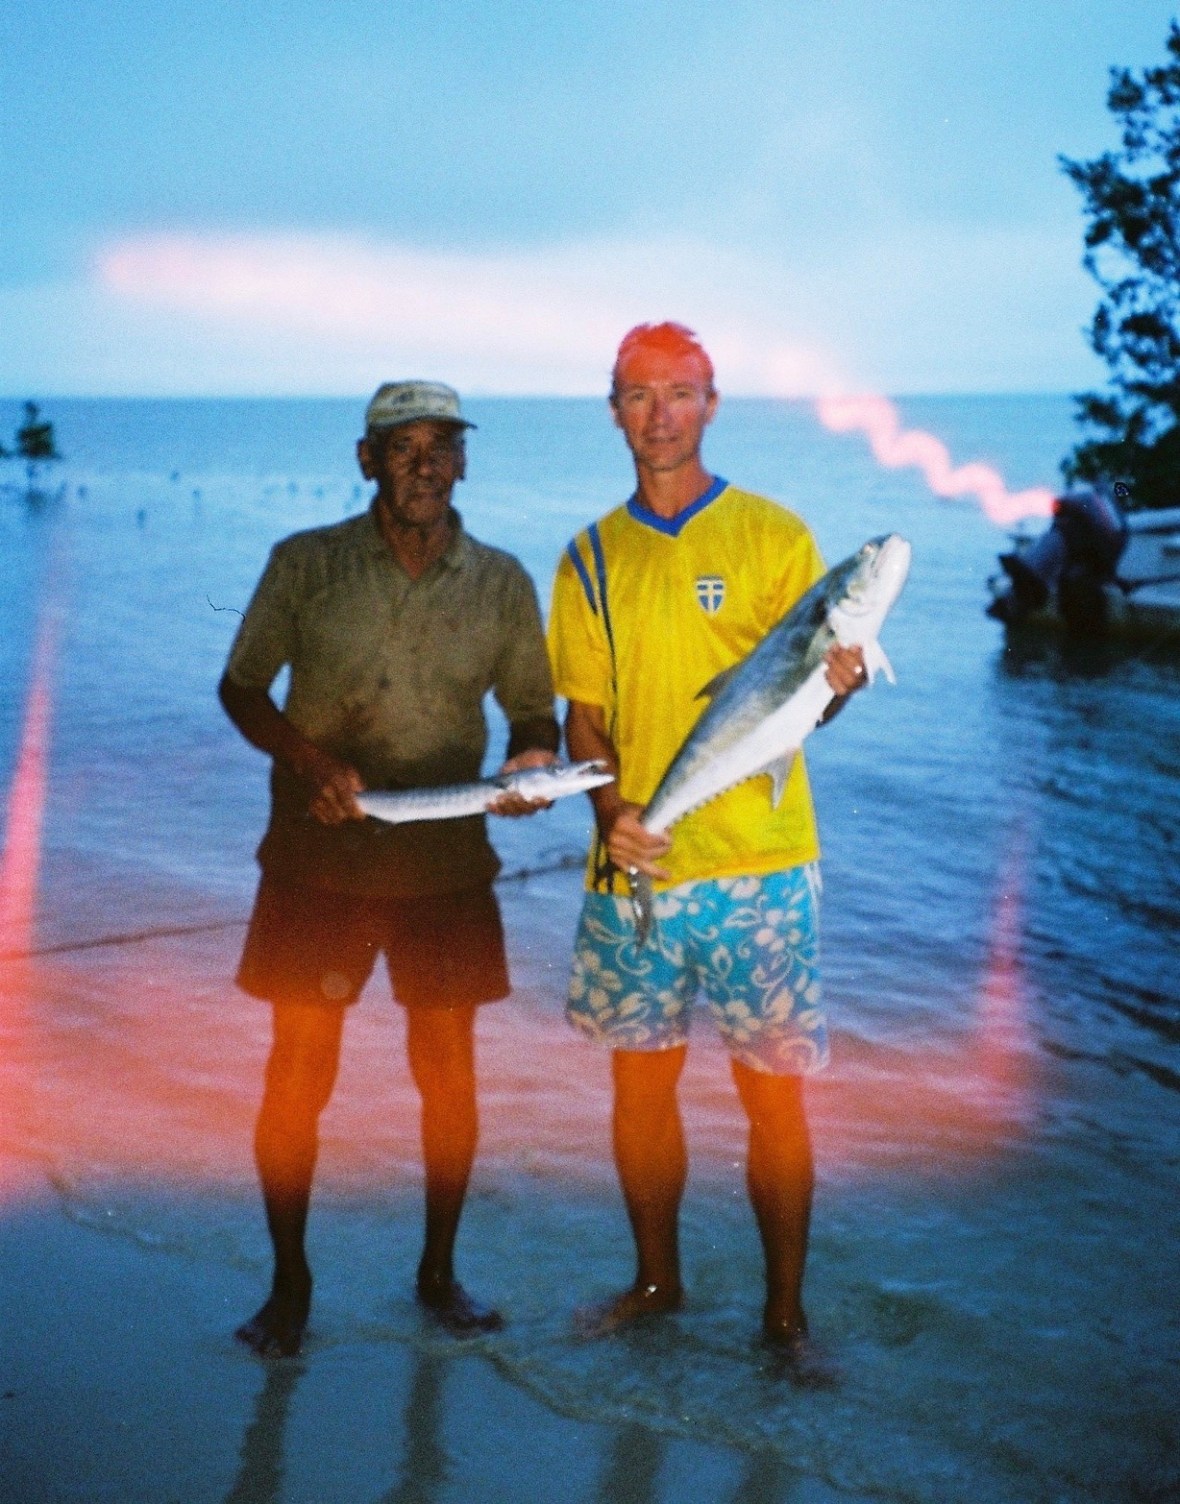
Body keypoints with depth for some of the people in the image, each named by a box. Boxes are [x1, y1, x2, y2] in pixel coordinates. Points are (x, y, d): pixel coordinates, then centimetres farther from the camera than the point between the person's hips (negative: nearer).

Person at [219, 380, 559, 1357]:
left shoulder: (502, 582, 2)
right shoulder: (305, 565, -2)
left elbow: (534, 715, 7)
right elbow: (241, 686, 2)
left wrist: (531, 764, -16)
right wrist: (309, 758, -17)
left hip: (448, 869, 2)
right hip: (318, 864, -1)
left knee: (449, 1071, 9)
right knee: (298, 1073, 3)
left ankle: (439, 1270, 28)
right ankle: (290, 1283, 20)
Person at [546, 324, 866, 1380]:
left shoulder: (773, 535, 2)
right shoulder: (592, 558, 10)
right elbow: (584, 712, 7)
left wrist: (838, 683, -23)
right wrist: (610, 807, -12)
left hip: (759, 862, -3)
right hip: (635, 862, 3)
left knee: (773, 1090, 2)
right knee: (640, 1082, 11)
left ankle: (786, 1309, 15)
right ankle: (656, 1280, 29)